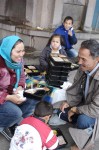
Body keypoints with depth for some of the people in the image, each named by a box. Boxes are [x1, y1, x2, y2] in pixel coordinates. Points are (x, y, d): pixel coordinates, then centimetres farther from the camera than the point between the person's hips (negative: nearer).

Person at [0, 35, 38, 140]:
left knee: (32, 100, -8)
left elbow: (21, 76, 6)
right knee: (15, 112, -27)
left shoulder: (18, 59, -9)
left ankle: (16, 123, 6)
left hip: (12, 93, 7)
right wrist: (9, 98, -32)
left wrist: (20, 88, -15)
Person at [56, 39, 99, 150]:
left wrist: (75, 109, -21)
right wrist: (68, 102, -12)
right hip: (85, 105, 7)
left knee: (83, 120, -33)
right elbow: (76, 90, 4)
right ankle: (89, 129, 13)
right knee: (61, 113, 1)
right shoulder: (83, 68, -13)